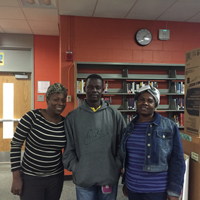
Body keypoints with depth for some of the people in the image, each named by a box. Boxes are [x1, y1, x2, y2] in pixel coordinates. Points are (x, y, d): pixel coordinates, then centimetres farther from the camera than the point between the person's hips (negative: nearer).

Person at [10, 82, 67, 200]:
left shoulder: (65, 123, -3)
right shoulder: (32, 117, -16)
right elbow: (15, 145, -11)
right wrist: (16, 177, -10)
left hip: (56, 178, 4)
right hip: (31, 179, -4)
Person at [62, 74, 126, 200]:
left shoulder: (115, 115, -1)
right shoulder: (72, 117, -2)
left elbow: (123, 145, 2)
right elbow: (68, 148, 1)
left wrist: (117, 167, -4)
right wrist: (75, 169, -6)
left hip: (110, 178, 1)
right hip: (83, 179, 0)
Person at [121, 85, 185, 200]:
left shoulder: (169, 127, -9)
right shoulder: (130, 127, 4)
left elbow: (177, 160, -8)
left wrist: (174, 191, -10)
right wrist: (125, 182, 15)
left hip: (157, 190, -4)